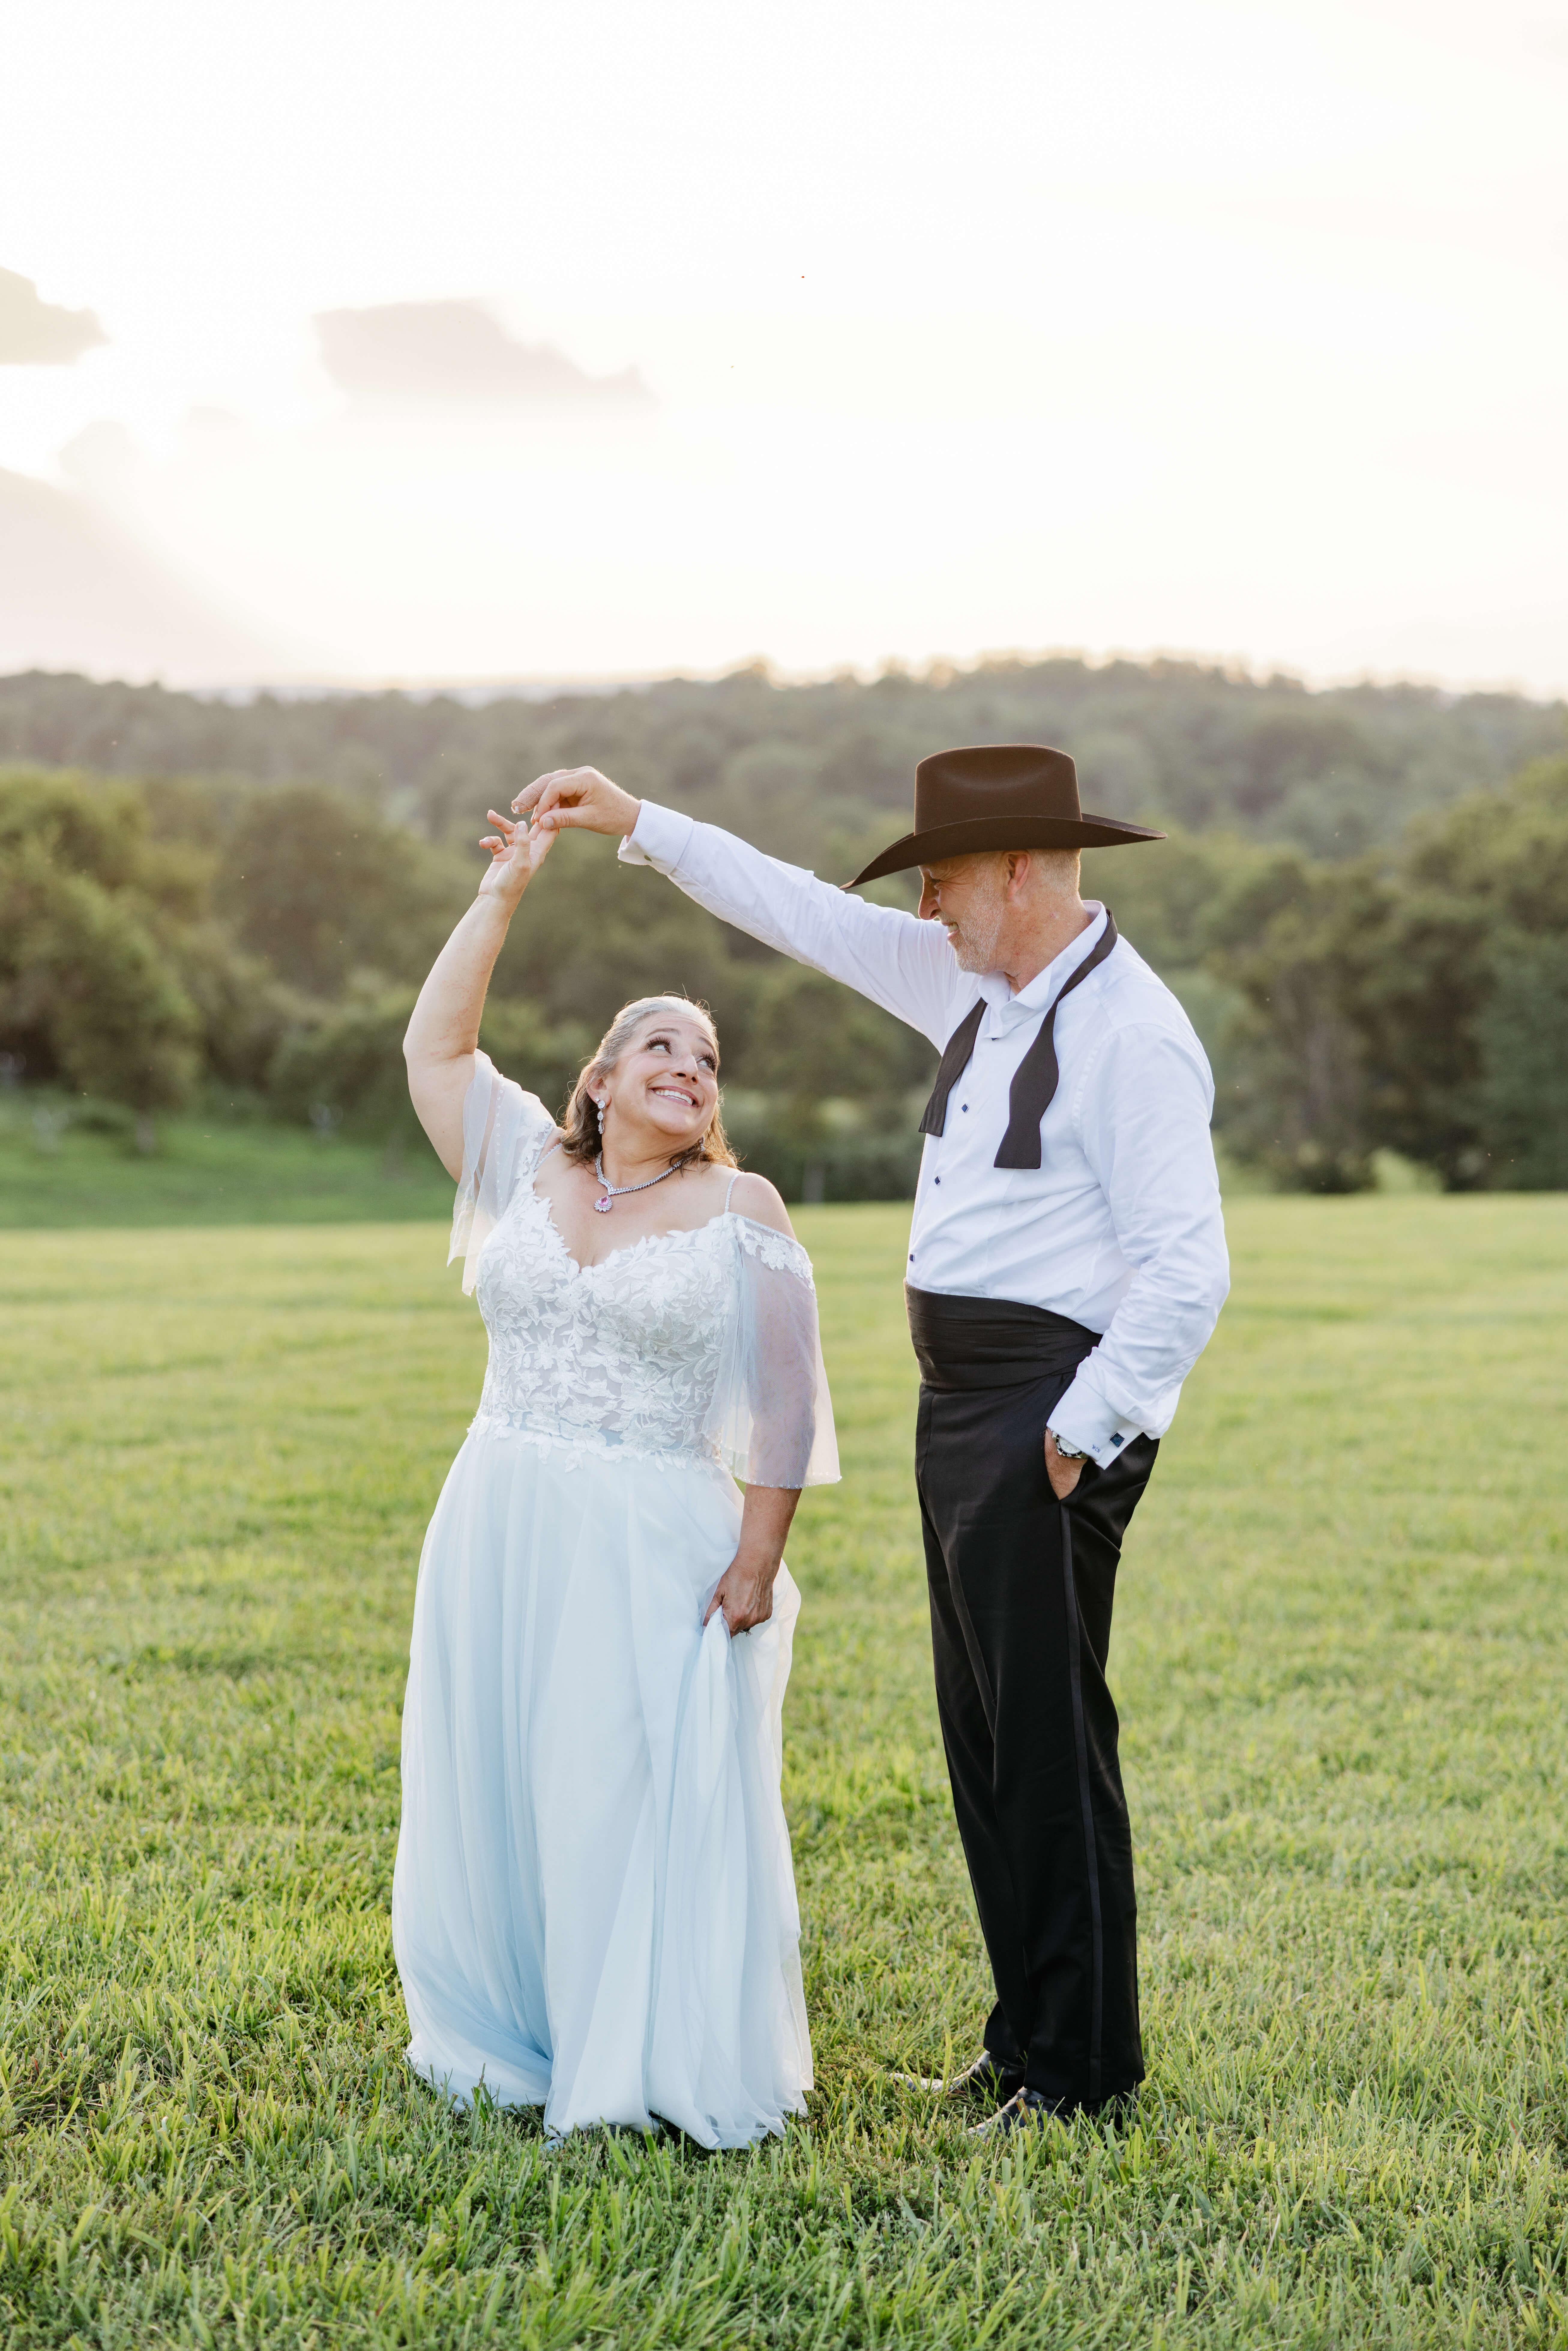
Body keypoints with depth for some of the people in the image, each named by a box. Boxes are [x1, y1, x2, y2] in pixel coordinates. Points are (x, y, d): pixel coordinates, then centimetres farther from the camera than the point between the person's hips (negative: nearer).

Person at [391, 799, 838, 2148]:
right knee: (497, 1786, 8)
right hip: (502, 1530, 4)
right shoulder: (528, 1170, 9)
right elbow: (435, 1048, 5)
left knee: (644, 1799, -1)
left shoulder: (741, 1214, -1)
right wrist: (503, 898, 2)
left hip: (655, 1545, -4)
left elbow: (784, 1404, -3)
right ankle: (516, 2044, 23)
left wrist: (759, 1556, -9)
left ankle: (657, 2064, 11)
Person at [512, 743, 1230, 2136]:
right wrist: (638, 825, 17)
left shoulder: (1131, 1036, -16)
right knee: (985, 1734, 14)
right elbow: (809, 916, 19)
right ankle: (1026, 2035, 25)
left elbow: (1188, 1271, -20)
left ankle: (1085, 2070, 8)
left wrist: (1079, 1432, -18)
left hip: (1056, 1411, -9)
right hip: (960, 1397, 9)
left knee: (1050, 1735, -4)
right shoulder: (975, 988, 11)